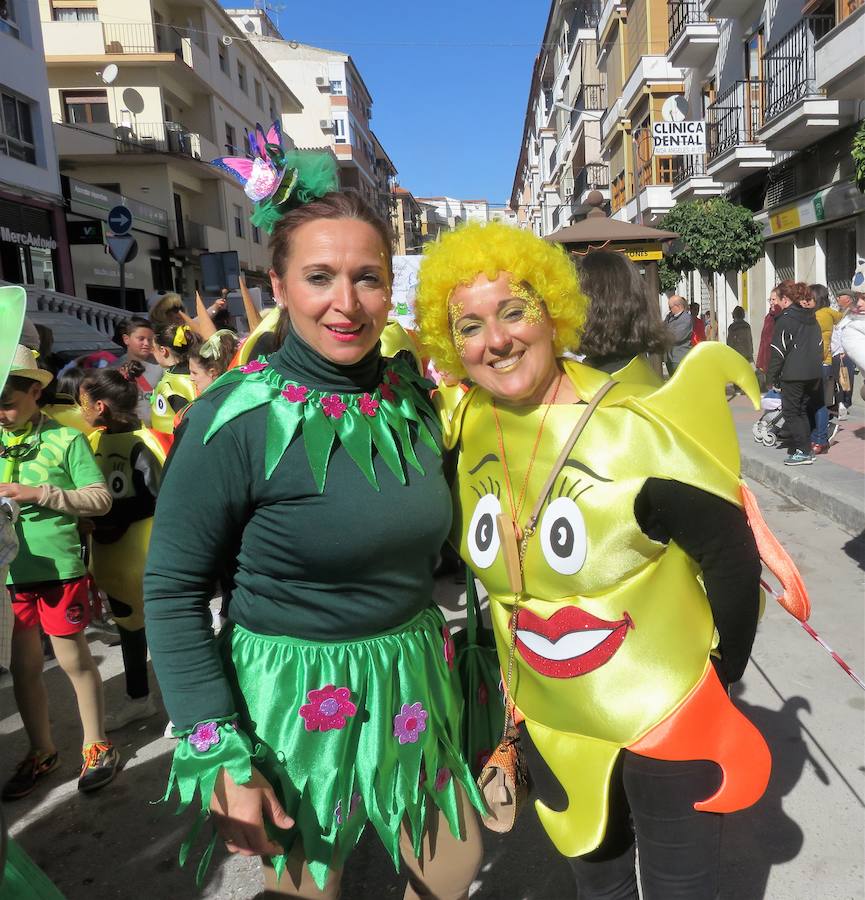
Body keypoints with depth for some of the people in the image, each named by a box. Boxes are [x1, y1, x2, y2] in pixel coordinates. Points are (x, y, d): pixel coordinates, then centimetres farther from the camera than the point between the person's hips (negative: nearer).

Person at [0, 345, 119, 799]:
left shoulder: (65, 439, -7)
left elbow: (101, 499, -9)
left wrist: (39, 494, -18)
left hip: (58, 566, -5)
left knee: (73, 659, 6)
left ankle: (97, 746, 24)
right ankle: (41, 751, 32)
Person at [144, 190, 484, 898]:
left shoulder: (415, 399, -2)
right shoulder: (237, 420, -19)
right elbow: (173, 591, -14)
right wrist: (219, 757, -15)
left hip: (415, 682, 5)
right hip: (296, 700, -4)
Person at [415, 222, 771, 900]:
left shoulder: (634, 429, -25)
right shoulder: (466, 432, -8)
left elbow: (732, 554, -16)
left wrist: (721, 679, -7)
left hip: (665, 719, -4)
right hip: (548, 726, 5)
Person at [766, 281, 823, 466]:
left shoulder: (785, 319, -10)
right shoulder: (811, 318, 14)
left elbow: (778, 351, -13)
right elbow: (819, 345, 17)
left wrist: (772, 375, -7)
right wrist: (817, 365, 21)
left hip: (793, 374, -8)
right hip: (814, 373, 8)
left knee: (791, 412, -1)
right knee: (804, 411, 16)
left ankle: (803, 452, -5)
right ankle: (805, 449, 18)